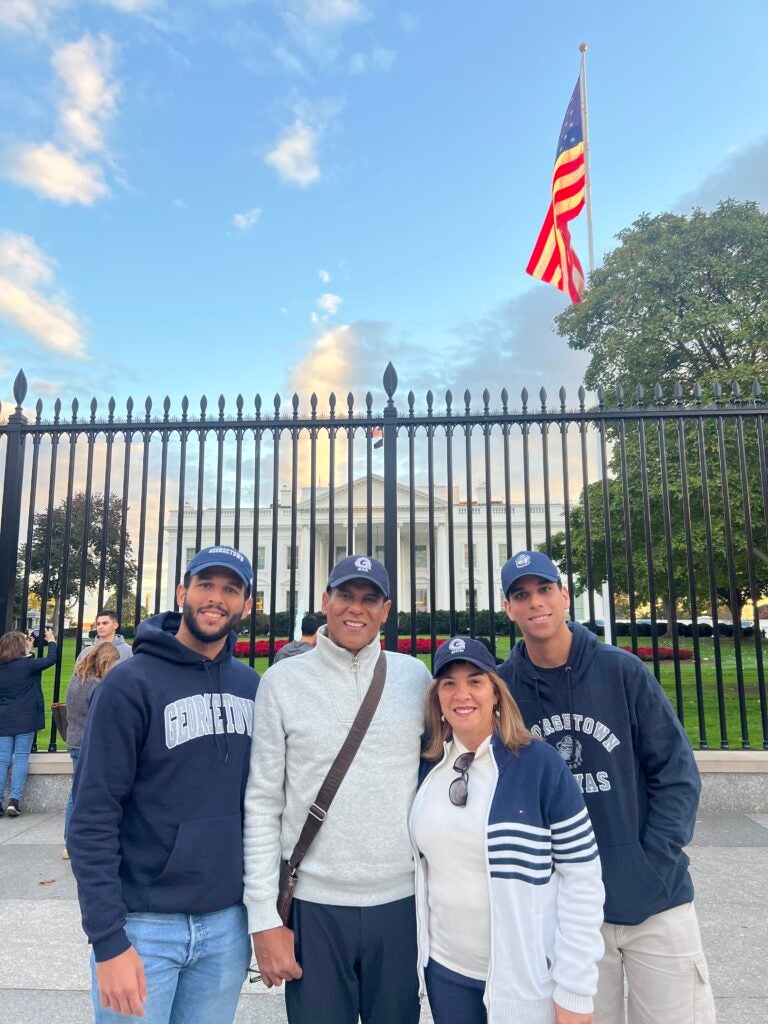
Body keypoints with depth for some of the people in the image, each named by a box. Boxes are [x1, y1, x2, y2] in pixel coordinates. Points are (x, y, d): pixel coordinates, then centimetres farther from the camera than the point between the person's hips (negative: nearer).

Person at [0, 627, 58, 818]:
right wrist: (51, 641, 12)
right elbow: (51, 659, -4)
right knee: (21, 758, 1)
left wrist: (28, 652, 28)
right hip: (25, 720, -4)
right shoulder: (26, 664, -11)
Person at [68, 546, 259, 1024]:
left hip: (228, 923, 4)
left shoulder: (253, 687, 3)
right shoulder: (131, 683, -12)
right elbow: (92, 817, -13)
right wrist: (108, 938, -16)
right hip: (144, 925, -4)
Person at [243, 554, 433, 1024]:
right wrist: (264, 917, -5)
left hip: (402, 900, 2)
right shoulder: (283, 680, -6)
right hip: (314, 904, -1)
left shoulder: (416, 677, -1)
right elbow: (262, 805, -5)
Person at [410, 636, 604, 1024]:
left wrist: (574, 991, -12)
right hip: (445, 971, 4)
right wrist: (420, 953, 8)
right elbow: (422, 862, 9)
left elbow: (582, 876, -12)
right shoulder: (428, 765, -2)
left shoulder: (540, 763, -15)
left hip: (525, 978, -4)